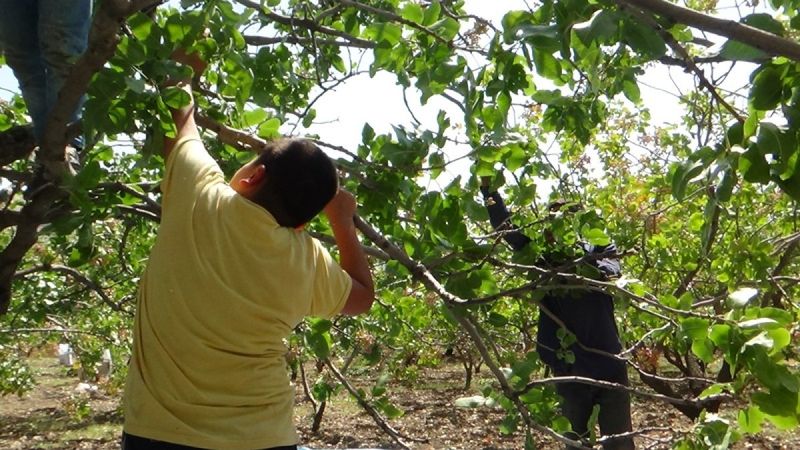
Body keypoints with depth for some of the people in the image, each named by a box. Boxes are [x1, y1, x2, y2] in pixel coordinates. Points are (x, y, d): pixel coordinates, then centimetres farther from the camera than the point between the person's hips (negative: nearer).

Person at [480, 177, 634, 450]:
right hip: (570, 372, 2)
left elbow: (611, 270, -22)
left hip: (609, 366, -2)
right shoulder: (543, 257, 1)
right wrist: (488, 189, -18)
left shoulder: (598, 249, -1)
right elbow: (507, 228, -8)